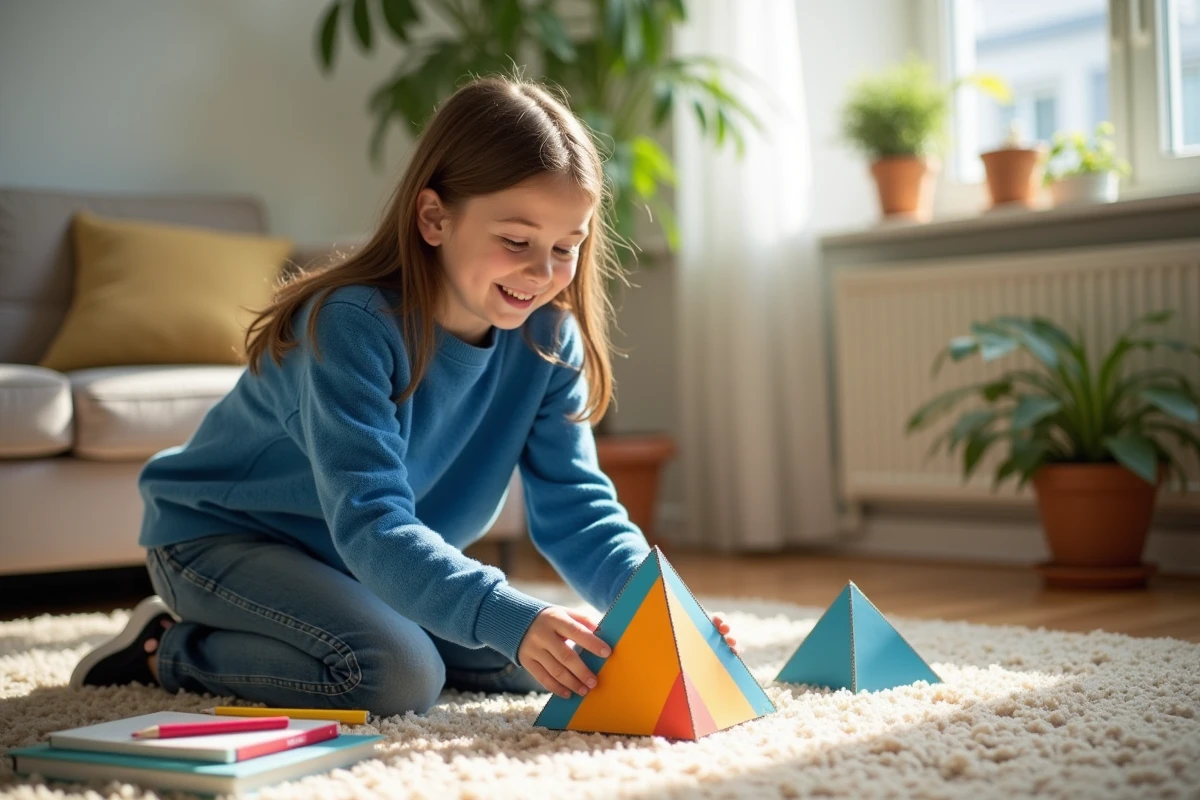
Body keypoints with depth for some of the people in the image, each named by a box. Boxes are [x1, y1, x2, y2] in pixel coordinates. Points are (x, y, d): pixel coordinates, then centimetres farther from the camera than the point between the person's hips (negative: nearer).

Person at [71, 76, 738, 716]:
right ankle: (170, 650, -5)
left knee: (529, 664, 0)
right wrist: (511, 618, -51)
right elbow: (371, 528, -38)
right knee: (400, 674, -29)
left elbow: (576, 507, -12)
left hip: (373, 568, 8)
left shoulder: (545, 339, -11)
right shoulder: (353, 324, -31)